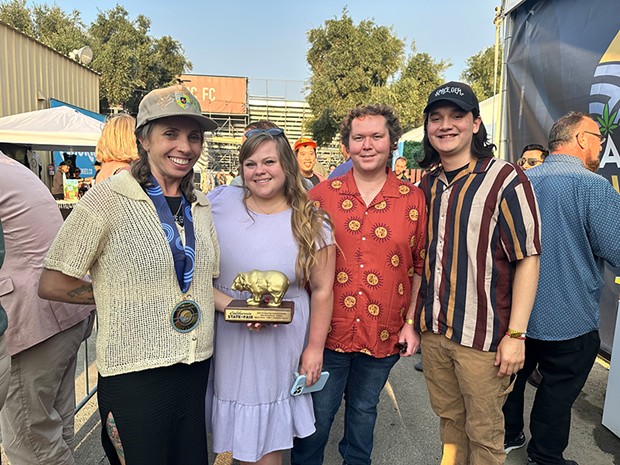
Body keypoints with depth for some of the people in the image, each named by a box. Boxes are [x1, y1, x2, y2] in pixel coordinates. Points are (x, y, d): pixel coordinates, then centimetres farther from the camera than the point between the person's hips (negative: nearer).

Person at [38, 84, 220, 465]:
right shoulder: (108, 200, -12)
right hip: (135, 376, -5)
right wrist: (118, 295, -7)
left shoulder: (200, 205, 7)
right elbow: (53, 284, -10)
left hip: (197, 369, 6)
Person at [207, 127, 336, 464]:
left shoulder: (311, 223, -7)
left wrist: (314, 348, -1)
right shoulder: (219, 203, -6)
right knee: (237, 431, 19)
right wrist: (228, 304, -18)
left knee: (269, 437, 14)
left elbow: (322, 290, -3)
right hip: (225, 343, 2)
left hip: (281, 348, -1)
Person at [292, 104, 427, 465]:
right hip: (327, 331, -1)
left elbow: (421, 267, 3)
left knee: (364, 410, 22)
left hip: (384, 336, 1)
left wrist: (411, 322, 0)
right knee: (317, 414, 13)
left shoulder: (413, 199, -1)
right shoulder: (322, 195, -3)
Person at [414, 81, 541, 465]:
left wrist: (516, 334, -14)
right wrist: (411, 319, 9)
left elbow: (528, 259, -11)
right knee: (449, 418, 21)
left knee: (484, 432, 12)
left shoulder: (505, 181, -12)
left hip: (483, 334, -5)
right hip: (433, 330, 5)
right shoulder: (427, 185, 6)